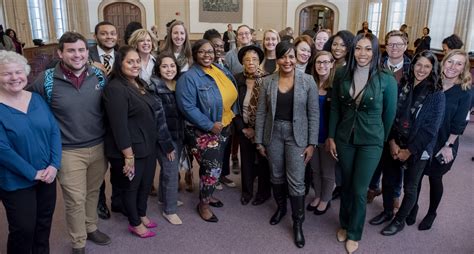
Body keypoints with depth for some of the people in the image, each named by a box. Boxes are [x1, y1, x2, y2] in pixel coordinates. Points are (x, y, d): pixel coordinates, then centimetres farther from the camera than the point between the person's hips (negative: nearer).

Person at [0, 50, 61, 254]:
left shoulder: (37, 99, 2)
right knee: (23, 230, 7)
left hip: (47, 176, 5)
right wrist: (33, 173, -17)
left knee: (44, 224, 18)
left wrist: (54, 165, -11)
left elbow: (54, 131, 1)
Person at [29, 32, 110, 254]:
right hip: (69, 152, -3)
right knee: (75, 200, 6)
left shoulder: (99, 76, -1)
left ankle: (91, 228, 42)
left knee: (93, 192, 20)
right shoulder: (46, 80, -11)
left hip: (99, 147, 4)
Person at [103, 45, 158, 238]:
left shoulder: (139, 84, 9)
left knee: (146, 183, 22)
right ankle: (135, 223, 32)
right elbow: (119, 125, -24)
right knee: (131, 186, 12)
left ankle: (142, 214, 45)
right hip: (130, 150, -8)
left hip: (147, 146, 9)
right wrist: (128, 155, -22)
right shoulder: (115, 89, -21)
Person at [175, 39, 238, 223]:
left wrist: (234, 115, 3)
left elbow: (231, 96, 15)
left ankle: (207, 194, 40)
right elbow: (188, 107, -24)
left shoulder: (222, 71, 4)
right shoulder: (189, 77, -18)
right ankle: (203, 204, 16)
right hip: (202, 131, -7)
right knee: (213, 167, -6)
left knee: (212, 165, 19)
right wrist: (210, 125, -23)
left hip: (223, 127, 7)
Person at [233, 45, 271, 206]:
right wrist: (243, 128, -7)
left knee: (263, 160, 11)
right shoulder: (237, 80, -4)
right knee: (246, 160, 13)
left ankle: (264, 192, 29)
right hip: (244, 129, 2)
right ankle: (247, 191, 31)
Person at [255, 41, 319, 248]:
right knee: (276, 176, 16)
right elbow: (261, 113, 2)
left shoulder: (307, 81, -7)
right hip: (273, 134, 2)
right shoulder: (268, 81, -2)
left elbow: (313, 114, -4)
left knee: (296, 181, 0)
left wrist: (312, 143, -7)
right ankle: (280, 207, 41)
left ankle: (298, 223, 17)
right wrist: (259, 141, 1)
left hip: (297, 135, -2)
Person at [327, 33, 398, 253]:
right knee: (346, 185, 16)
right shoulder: (342, 75, -4)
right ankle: (344, 224, 38)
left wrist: (382, 139, 8)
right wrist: (331, 137, 1)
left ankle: (354, 234, 26)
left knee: (359, 190, 4)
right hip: (344, 138, 3)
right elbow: (334, 108, 2)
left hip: (371, 142, -2)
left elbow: (389, 114, -2)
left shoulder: (387, 80, -12)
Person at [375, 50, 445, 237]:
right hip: (394, 145, 3)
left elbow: (431, 128, -12)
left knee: (410, 188, 10)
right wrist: (392, 142, -9)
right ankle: (387, 212, 36)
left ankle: (400, 221, 29)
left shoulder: (437, 94, -9)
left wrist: (409, 150, -13)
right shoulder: (403, 86, 1)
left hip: (417, 150, -3)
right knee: (388, 179, 13)